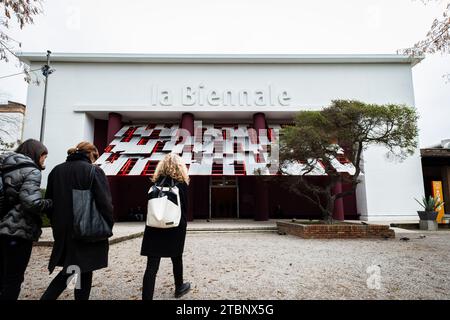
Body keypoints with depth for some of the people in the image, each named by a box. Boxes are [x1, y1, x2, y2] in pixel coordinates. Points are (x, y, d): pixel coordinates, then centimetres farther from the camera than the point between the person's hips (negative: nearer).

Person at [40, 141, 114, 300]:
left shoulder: (56, 170, 7)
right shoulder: (94, 171, -12)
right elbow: (105, 203, -16)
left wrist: (57, 225, 21)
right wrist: (108, 226, -4)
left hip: (63, 231, 6)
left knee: (70, 269, 22)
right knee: (84, 272, 9)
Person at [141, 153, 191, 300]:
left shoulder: (156, 181, 2)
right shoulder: (181, 183, -4)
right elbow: (184, 206, -2)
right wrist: (183, 224, 9)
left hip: (154, 227, 1)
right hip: (175, 227, -1)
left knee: (152, 265, 0)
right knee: (177, 258, 21)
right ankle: (179, 288, 40)